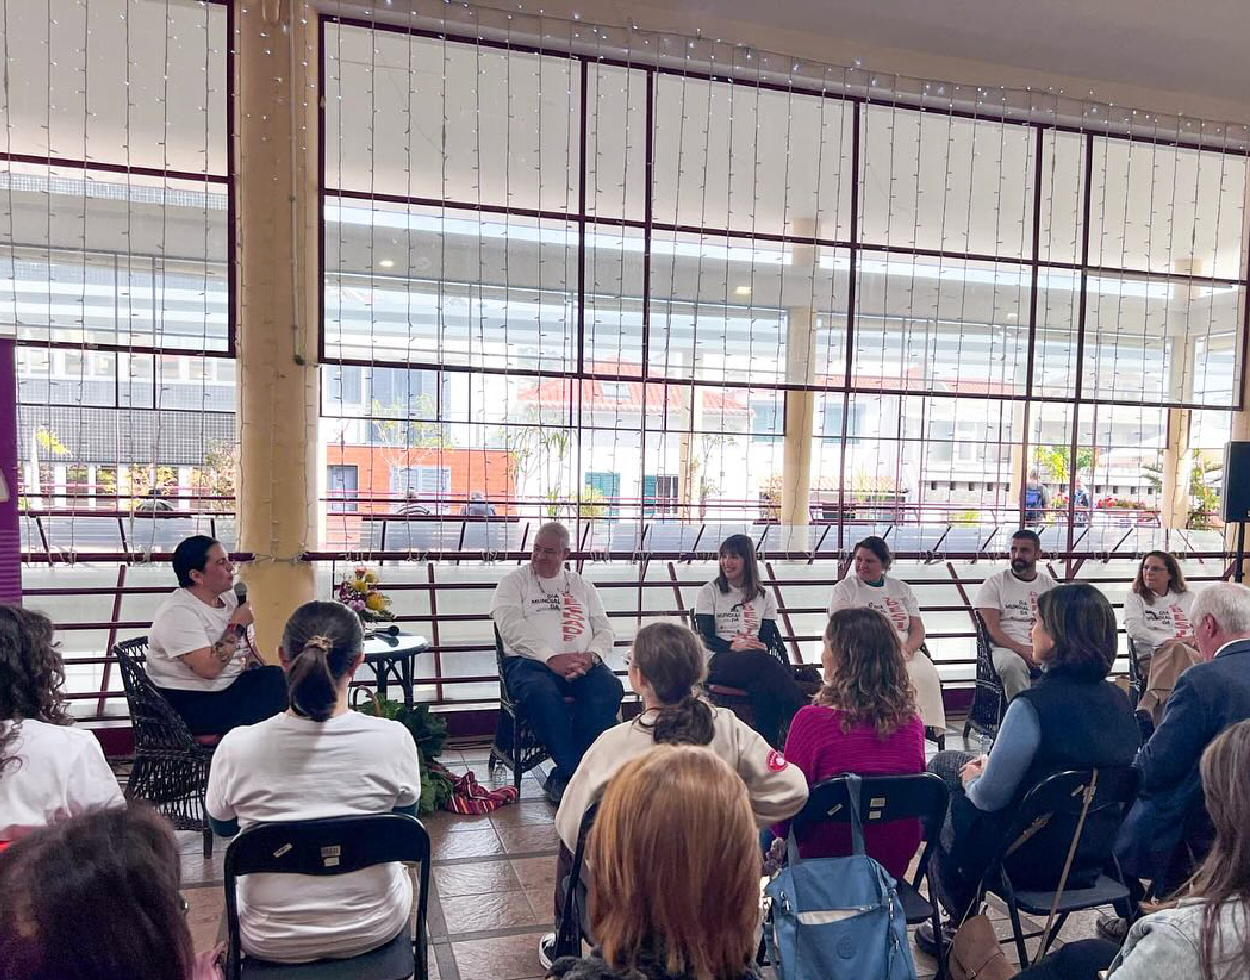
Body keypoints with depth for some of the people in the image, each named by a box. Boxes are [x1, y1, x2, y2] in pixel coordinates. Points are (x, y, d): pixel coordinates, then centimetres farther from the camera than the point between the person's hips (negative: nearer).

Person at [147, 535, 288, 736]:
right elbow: (209, 668, -26)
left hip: (231, 687, 8)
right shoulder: (178, 612, -17)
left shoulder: (227, 597, 9)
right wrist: (237, 624, -17)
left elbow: (244, 646, 17)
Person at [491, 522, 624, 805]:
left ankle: (564, 777, -22)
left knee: (610, 689, -28)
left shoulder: (582, 586, 22)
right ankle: (577, 773, -25)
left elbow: (605, 630, 14)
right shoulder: (513, 583, 10)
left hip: (581, 664, 3)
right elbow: (511, 628, -7)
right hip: (530, 661, -3)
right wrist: (551, 658, -19)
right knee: (541, 692, -37)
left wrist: (590, 656, -9)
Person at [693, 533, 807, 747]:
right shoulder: (709, 593, 12)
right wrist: (733, 646, -20)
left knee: (764, 687, -36)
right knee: (763, 662, -36)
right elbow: (707, 637, 0)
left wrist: (761, 646, -17)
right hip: (718, 661, -2)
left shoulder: (764, 597, 19)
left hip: (758, 661, 2)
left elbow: (769, 638, 9)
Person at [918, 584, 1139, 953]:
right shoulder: (1117, 698, -4)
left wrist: (971, 778, 1)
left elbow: (989, 796, -21)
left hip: (1037, 859, -7)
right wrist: (991, 764, 11)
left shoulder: (1033, 705, -29)